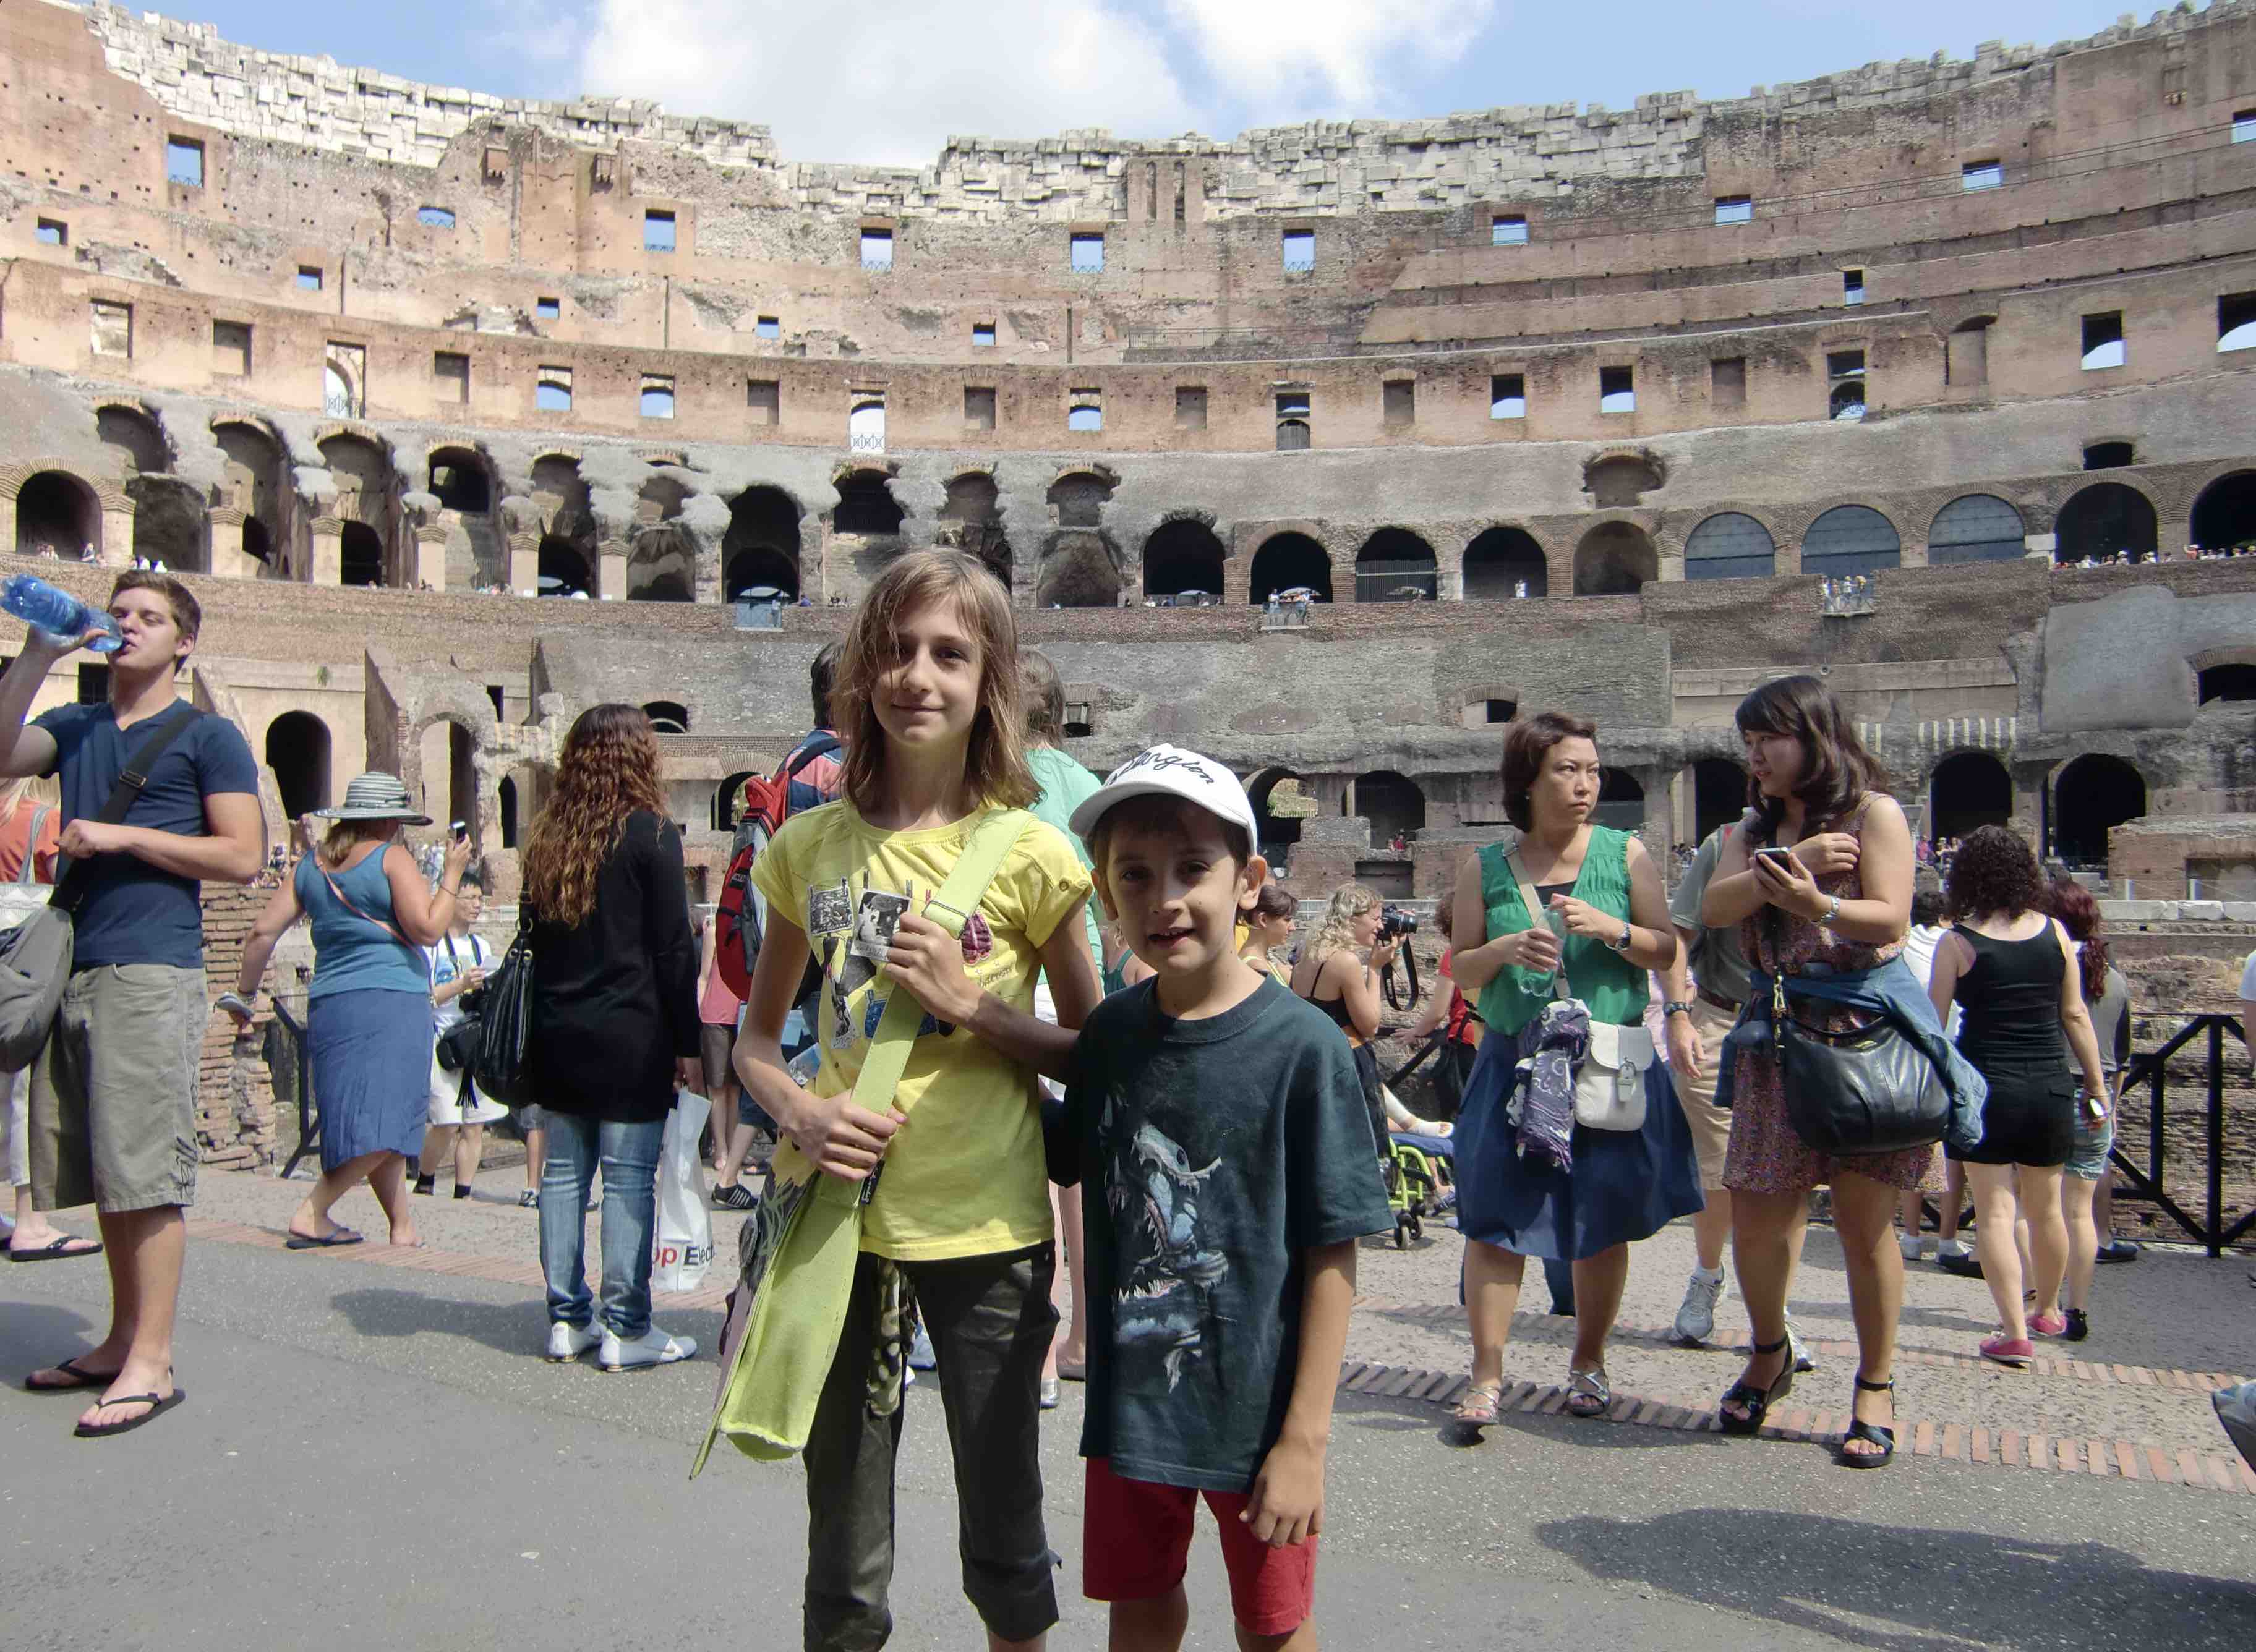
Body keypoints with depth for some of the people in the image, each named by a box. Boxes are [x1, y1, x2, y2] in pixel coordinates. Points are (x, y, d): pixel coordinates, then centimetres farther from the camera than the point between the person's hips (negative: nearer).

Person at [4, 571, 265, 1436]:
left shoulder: (206, 736, 4)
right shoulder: (74, 726, 20)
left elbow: (243, 856, -5)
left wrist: (121, 837, -9)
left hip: (153, 973, -6)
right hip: (75, 969, 6)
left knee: (144, 1170, -7)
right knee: (101, 1172, 10)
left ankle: (151, 1363, -3)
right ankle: (122, 1339, 20)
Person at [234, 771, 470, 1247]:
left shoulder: (313, 863, 14)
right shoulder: (392, 859, -4)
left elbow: (264, 930, 13)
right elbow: (428, 930, -11)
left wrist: (245, 993, 22)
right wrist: (452, 873, -1)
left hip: (328, 1007, 8)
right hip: (390, 1002, -7)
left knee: (376, 1122, 12)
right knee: (385, 1121, -8)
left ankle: (403, 1226, 15)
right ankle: (311, 1214, -14)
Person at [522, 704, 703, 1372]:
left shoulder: (546, 838, 9)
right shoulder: (651, 834, -8)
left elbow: (535, 936, 12)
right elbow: (674, 949, -10)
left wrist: (543, 1026, 16)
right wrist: (687, 1044, -5)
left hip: (558, 1035, 6)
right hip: (631, 1036, -6)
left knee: (563, 1172, 10)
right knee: (629, 1177, -2)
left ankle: (567, 1319, 17)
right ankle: (626, 1329, 2)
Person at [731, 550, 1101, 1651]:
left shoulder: (1027, 853, -6)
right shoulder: (810, 844, 3)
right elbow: (756, 1037, 12)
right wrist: (798, 1112, -9)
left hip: (983, 1227, -2)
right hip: (839, 1217, 3)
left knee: (1002, 1540, 14)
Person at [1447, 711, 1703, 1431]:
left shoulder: (1626, 854, 2)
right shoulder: (1485, 869, 2)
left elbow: (1667, 952, 1)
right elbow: (1461, 969, 4)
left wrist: (1611, 929, -17)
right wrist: (1506, 950, -16)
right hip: (1516, 1062, 0)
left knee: (1603, 1221, 8)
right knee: (1494, 1215, -3)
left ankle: (1588, 1361, 27)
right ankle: (1487, 1374, 8)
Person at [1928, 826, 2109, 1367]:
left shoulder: (1958, 942, -8)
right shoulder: (2054, 932, 1)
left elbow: (1933, 1023, -6)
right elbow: (2074, 1013, 6)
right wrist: (2097, 1084, 14)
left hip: (1984, 1085, -4)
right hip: (2049, 1087, 4)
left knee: (1994, 1211, 2)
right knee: (2045, 1208, 19)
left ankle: (2016, 1334, -2)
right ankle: (2047, 1311, 38)